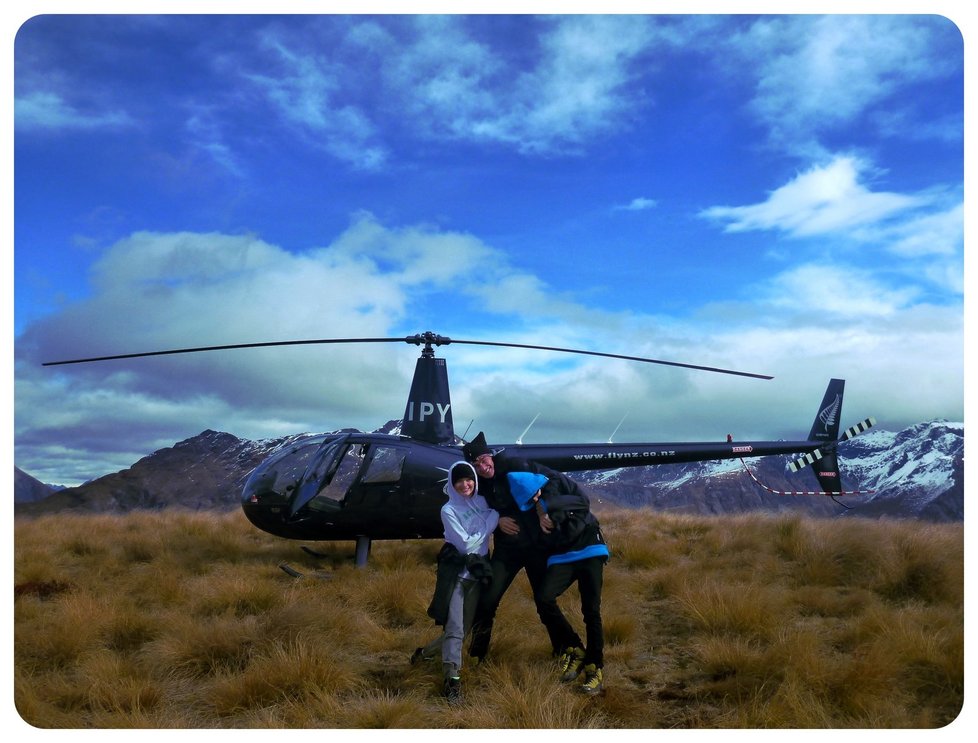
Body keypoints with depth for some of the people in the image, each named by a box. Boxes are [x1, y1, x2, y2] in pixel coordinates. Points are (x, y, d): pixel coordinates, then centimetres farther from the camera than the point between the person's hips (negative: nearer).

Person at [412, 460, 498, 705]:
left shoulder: (482, 502, 5)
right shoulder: (449, 510, -9)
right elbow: (465, 544, -14)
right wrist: (492, 520, -13)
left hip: (477, 573, 6)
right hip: (456, 573, -6)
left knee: (463, 628, 11)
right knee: (455, 628, -14)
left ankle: (426, 652, 30)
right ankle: (452, 680, -10)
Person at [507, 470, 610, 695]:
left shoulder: (557, 484, -6)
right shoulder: (528, 508, 1)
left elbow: (583, 501, -20)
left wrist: (550, 506, -24)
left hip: (590, 551, -2)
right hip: (561, 557, 3)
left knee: (591, 611, -7)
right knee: (545, 597, -21)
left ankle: (595, 668, 6)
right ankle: (574, 648, -1)